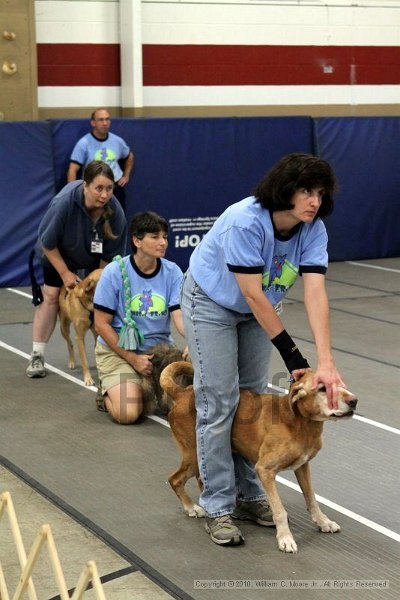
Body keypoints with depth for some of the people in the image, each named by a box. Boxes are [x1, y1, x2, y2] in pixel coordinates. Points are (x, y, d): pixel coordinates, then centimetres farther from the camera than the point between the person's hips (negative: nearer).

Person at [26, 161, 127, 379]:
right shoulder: (64, 202, -38)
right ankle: (37, 356, 0)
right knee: (51, 296, -6)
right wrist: (65, 273, -19)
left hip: (94, 258, 2)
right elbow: (47, 243, -23)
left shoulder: (116, 213, -32)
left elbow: (109, 256, -17)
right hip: (58, 254, -2)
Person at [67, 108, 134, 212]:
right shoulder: (84, 143, -9)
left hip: (116, 187, 4)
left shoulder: (117, 141, 5)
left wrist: (126, 176, 15)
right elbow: (73, 170, -13)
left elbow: (129, 156, 26)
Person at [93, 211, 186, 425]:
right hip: (118, 349, -3)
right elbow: (101, 324, -8)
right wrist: (133, 359, -13)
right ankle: (107, 393, 12)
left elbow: (179, 315, -11)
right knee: (128, 413, -24)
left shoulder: (172, 272, -4)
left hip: (160, 348, 4)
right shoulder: (115, 272, -12)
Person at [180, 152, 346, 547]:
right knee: (219, 404, -7)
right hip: (211, 303, -6)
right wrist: (292, 356, -27)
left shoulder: (313, 231, -18)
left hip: (256, 309, 6)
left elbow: (315, 294, -27)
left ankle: (249, 496, 20)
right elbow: (254, 296, -31)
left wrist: (325, 362, -36)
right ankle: (217, 507, 2)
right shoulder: (245, 222, -34)